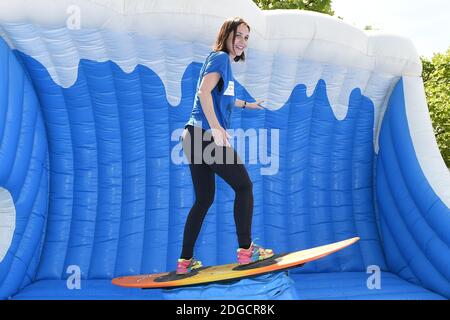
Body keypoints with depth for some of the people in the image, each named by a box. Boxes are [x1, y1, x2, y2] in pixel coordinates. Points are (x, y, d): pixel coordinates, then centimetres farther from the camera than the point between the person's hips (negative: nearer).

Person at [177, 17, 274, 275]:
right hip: (207, 135, -9)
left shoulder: (224, 61, 23)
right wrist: (216, 127, -28)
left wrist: (246, 104, 55)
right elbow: (204, 92, -21)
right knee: (244, 186, 0)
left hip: (195, 136, 9)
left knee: (204, 199, 11)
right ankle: (246, 250, 4)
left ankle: (185, 261, 15)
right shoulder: (221, 57, -4)